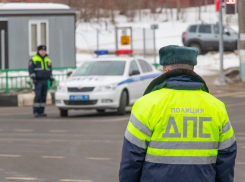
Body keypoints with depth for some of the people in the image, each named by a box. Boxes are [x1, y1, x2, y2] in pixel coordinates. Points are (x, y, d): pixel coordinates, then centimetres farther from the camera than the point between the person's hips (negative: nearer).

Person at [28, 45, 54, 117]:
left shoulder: (48, 60, 17)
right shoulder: (33, 60, 0)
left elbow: (50, 71, 22)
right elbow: (31, 70, -6)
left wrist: (51, 79, 15)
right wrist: (33, 78, -16)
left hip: (45, 81, 5)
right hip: (38, 81, -5)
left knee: (44, 97, 2)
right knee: (38, 96, -14)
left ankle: (41, 111, 4)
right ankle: (35, 112, -13)